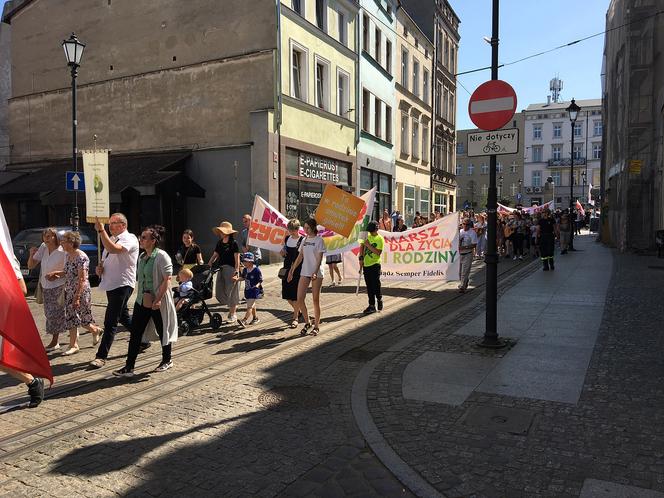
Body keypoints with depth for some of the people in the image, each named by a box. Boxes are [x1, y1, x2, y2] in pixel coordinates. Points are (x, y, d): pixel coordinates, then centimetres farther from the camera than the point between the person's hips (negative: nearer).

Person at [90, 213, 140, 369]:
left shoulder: (130, 239, -12)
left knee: (110, 321, -9)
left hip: (122, 285, -10)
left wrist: (101, 231, -29)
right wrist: (99, 267, 4)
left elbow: (113, 249, -31)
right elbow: (105, 259, 26)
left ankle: (101, 356, -4)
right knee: (123, 317, 18)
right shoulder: (111, 239, 16)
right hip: (111, 284, 10)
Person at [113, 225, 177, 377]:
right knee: (135, 333, 3)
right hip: (142, 300, 7)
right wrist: (141, 296, 14)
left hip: (159, 302, -7)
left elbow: (167, 279, -19)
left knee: (163, 331, 9)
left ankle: (167, 360, 27)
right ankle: (129, 367, 8)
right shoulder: (142, 257, 10)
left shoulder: (161, 256, -14)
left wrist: (158, 299, -23)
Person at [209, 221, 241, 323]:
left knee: (231, 291, -1)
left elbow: (237, 258, -10)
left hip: (230, 269, -7)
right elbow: (215, 256, 14)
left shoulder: (234, 243, -7)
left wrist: (236, 271, -16)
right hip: (221, 269, 7)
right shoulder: (219, 243, 12)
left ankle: (233, 315, 10)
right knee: (219, 292, 6)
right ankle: (231, 308, 26)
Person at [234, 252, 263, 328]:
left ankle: (244, 321, -21)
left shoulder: (256, 270, -16)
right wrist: (237, 278, 0)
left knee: (249, 306, -13)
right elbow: (243, 277, 18)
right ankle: (255, 318, 36)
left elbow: (260, 280, -13)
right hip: (247, 290, 8)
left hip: (254, 291, -8)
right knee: (252, 305, 20)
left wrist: (257, 285, -30)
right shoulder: (245, 270, 4)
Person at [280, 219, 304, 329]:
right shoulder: (287, 239, 10)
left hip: (298, 270, -6)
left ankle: (295, 318, 13)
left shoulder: (303, 240, -9)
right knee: (286, 294, 9)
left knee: (295, 295, -1)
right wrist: (282, 253, -1)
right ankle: (297, 310, 34)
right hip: (287, 269, 6)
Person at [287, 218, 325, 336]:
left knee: (315, 300, 3)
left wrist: (315, 272, -24)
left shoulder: (319, 240, -5)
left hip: (316, 273, -5)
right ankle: (307, 323, 15)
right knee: (300, 299, -2)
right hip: (304, 272, 5)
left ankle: (316, 326, 15)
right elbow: (300, 257, 15)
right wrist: (292, 271, 11)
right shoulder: (304, 240, 12)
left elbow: (319, 258, -12)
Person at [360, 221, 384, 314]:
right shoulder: (367, 236, 9)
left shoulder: (380, 239, -7)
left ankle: (379, 299, 24)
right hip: (366, 264, 5)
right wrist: (361, 258, 2)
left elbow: (378, 252, -17)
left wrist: (369, 245, -20)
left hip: (375, 265, -5)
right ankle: (371, 305, 15)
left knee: (376, 285, -3)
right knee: (369, 286, 8)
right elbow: (362, 247, 13)